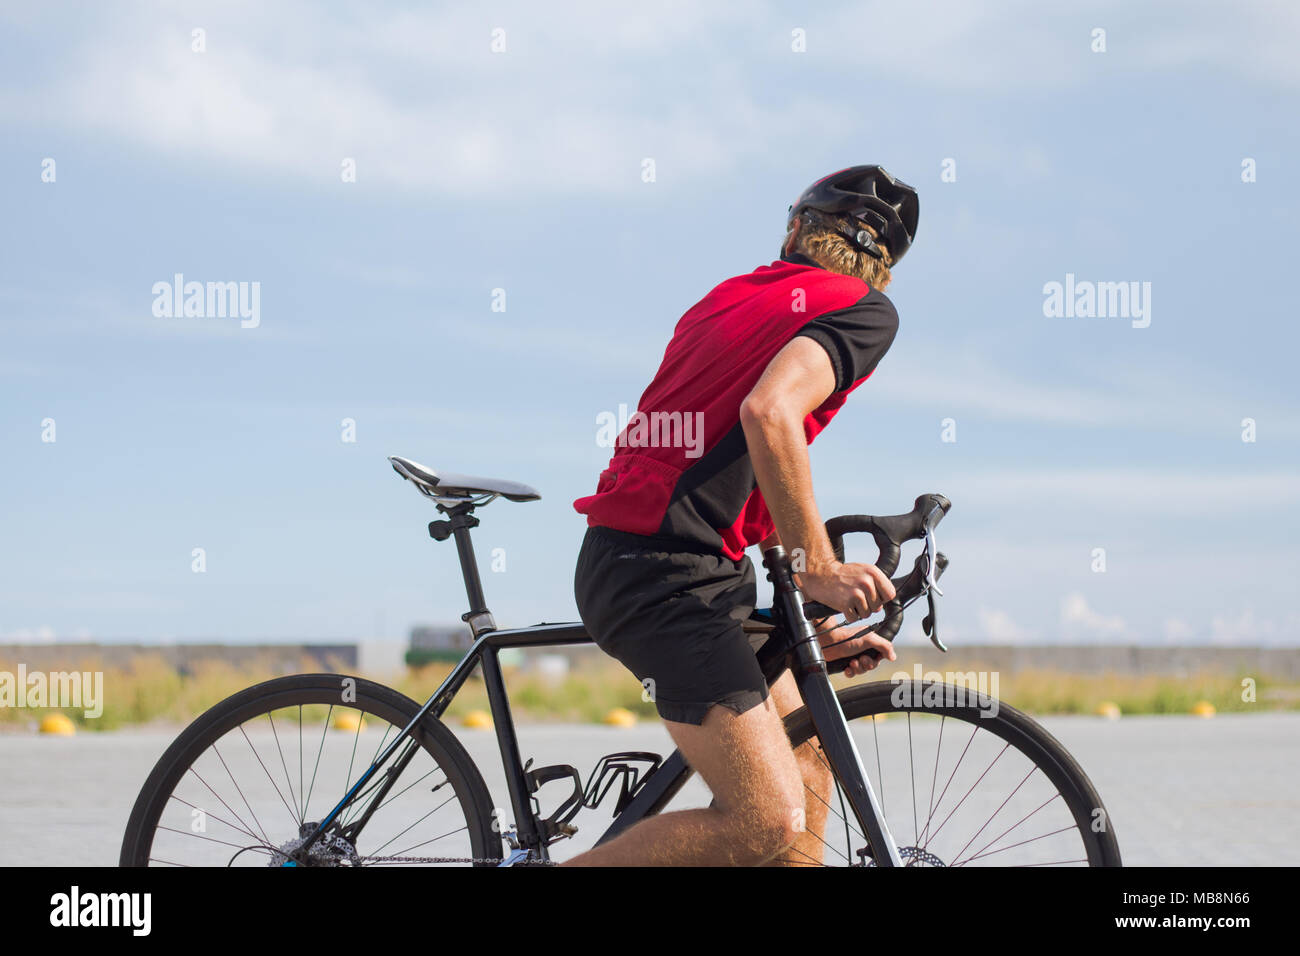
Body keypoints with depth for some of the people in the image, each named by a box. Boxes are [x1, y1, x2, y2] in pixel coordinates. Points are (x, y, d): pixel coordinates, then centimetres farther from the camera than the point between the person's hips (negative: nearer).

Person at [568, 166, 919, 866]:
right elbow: (767, 411, -22)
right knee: (767, 821, -16)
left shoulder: (727, 298, 23)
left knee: (807, 764, 17)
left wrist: (808, 627, 28)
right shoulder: (866, 310, -2)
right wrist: (816, 570, -17)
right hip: (667, 578, -9)